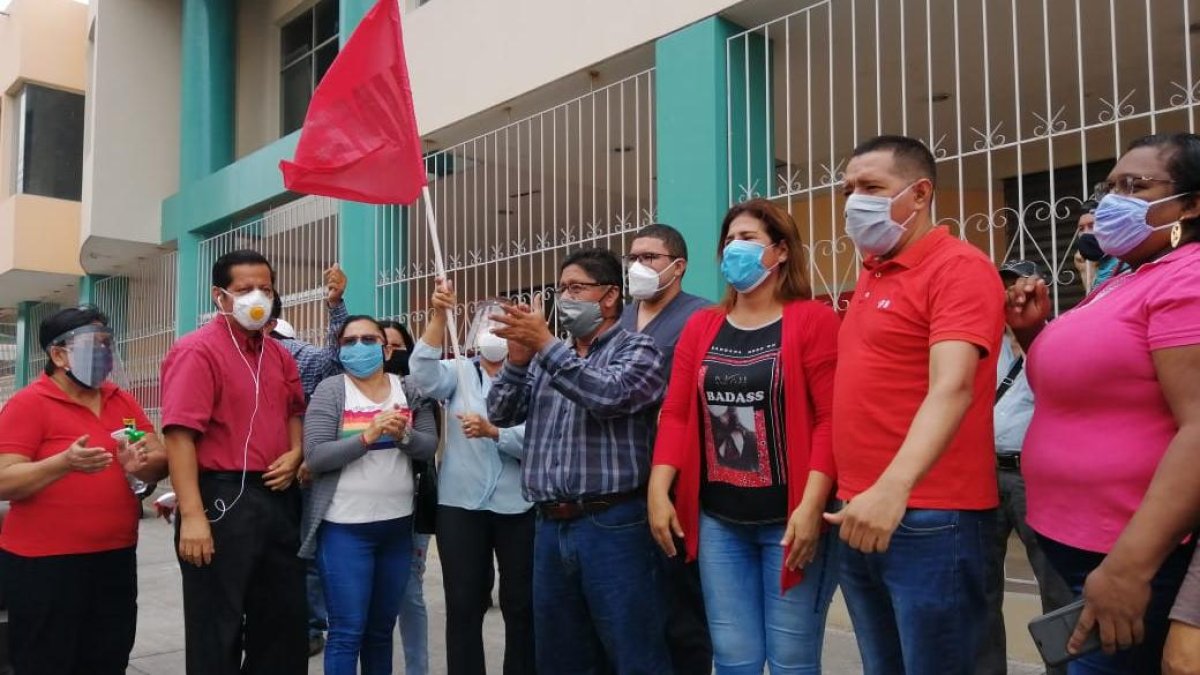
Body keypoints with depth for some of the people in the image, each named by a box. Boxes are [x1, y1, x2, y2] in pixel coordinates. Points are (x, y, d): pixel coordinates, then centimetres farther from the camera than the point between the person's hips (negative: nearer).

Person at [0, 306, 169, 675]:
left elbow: (161, 461, 5)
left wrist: (142, 465, -17)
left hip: (115, 558, 5)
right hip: (44, 563, -5)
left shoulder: (123, 402, 10)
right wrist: (64, 462, -28)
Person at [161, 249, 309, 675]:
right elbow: (180, 433, -18)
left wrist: (294, 453, 2)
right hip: (223, 497, -7)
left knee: (285, 619, 17)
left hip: (278, 498, 7)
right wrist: (192, 515, -24)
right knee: (218, 630, 6)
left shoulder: (278, 355, 12)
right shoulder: (197, 351, -11)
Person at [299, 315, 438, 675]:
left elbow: (430, 445, 1)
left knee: (382, 628, 16)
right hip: (345, 527, -4)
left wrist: (403, 435, -19)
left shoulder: (409, 390, 6)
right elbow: (315, 457, -13)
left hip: (398, 525, 4)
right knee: (347, 631, -1)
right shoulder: (330, 391, -4)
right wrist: (367, 436, -23)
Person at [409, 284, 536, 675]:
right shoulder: (458, 372, 6)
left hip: (518, 504, -1)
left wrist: (491, 432, -25)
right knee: (463, 604, 7)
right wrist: (438, 317, -24)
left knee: (521, 604, 9)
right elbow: (424, 377, -16)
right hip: (460, 503, 1)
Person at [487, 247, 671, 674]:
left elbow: (609, 396, -20)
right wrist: (518, 359, -5)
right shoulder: (547, 358, 17)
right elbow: (501, 415, 11)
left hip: (612, 525, -6)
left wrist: (546, 346, -19)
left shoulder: (637, 350, -1)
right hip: (551, 526, 6)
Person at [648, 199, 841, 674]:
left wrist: (811, 505, -18)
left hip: (790, 519, -4)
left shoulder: (813, 320, -4)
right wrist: (658, 491, -3)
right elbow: (675, 414, 7)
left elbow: (832, 419, -11)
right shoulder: (700, 327, 10)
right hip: (717, 519, 4)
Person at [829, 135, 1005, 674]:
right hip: (860, 513, 8)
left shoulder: (960, 267, -10)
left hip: (930, 520, -8)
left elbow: (951, 387, -23)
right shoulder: (870, 275, 15)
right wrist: (857, 496, 10)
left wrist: (894, 487, -37)